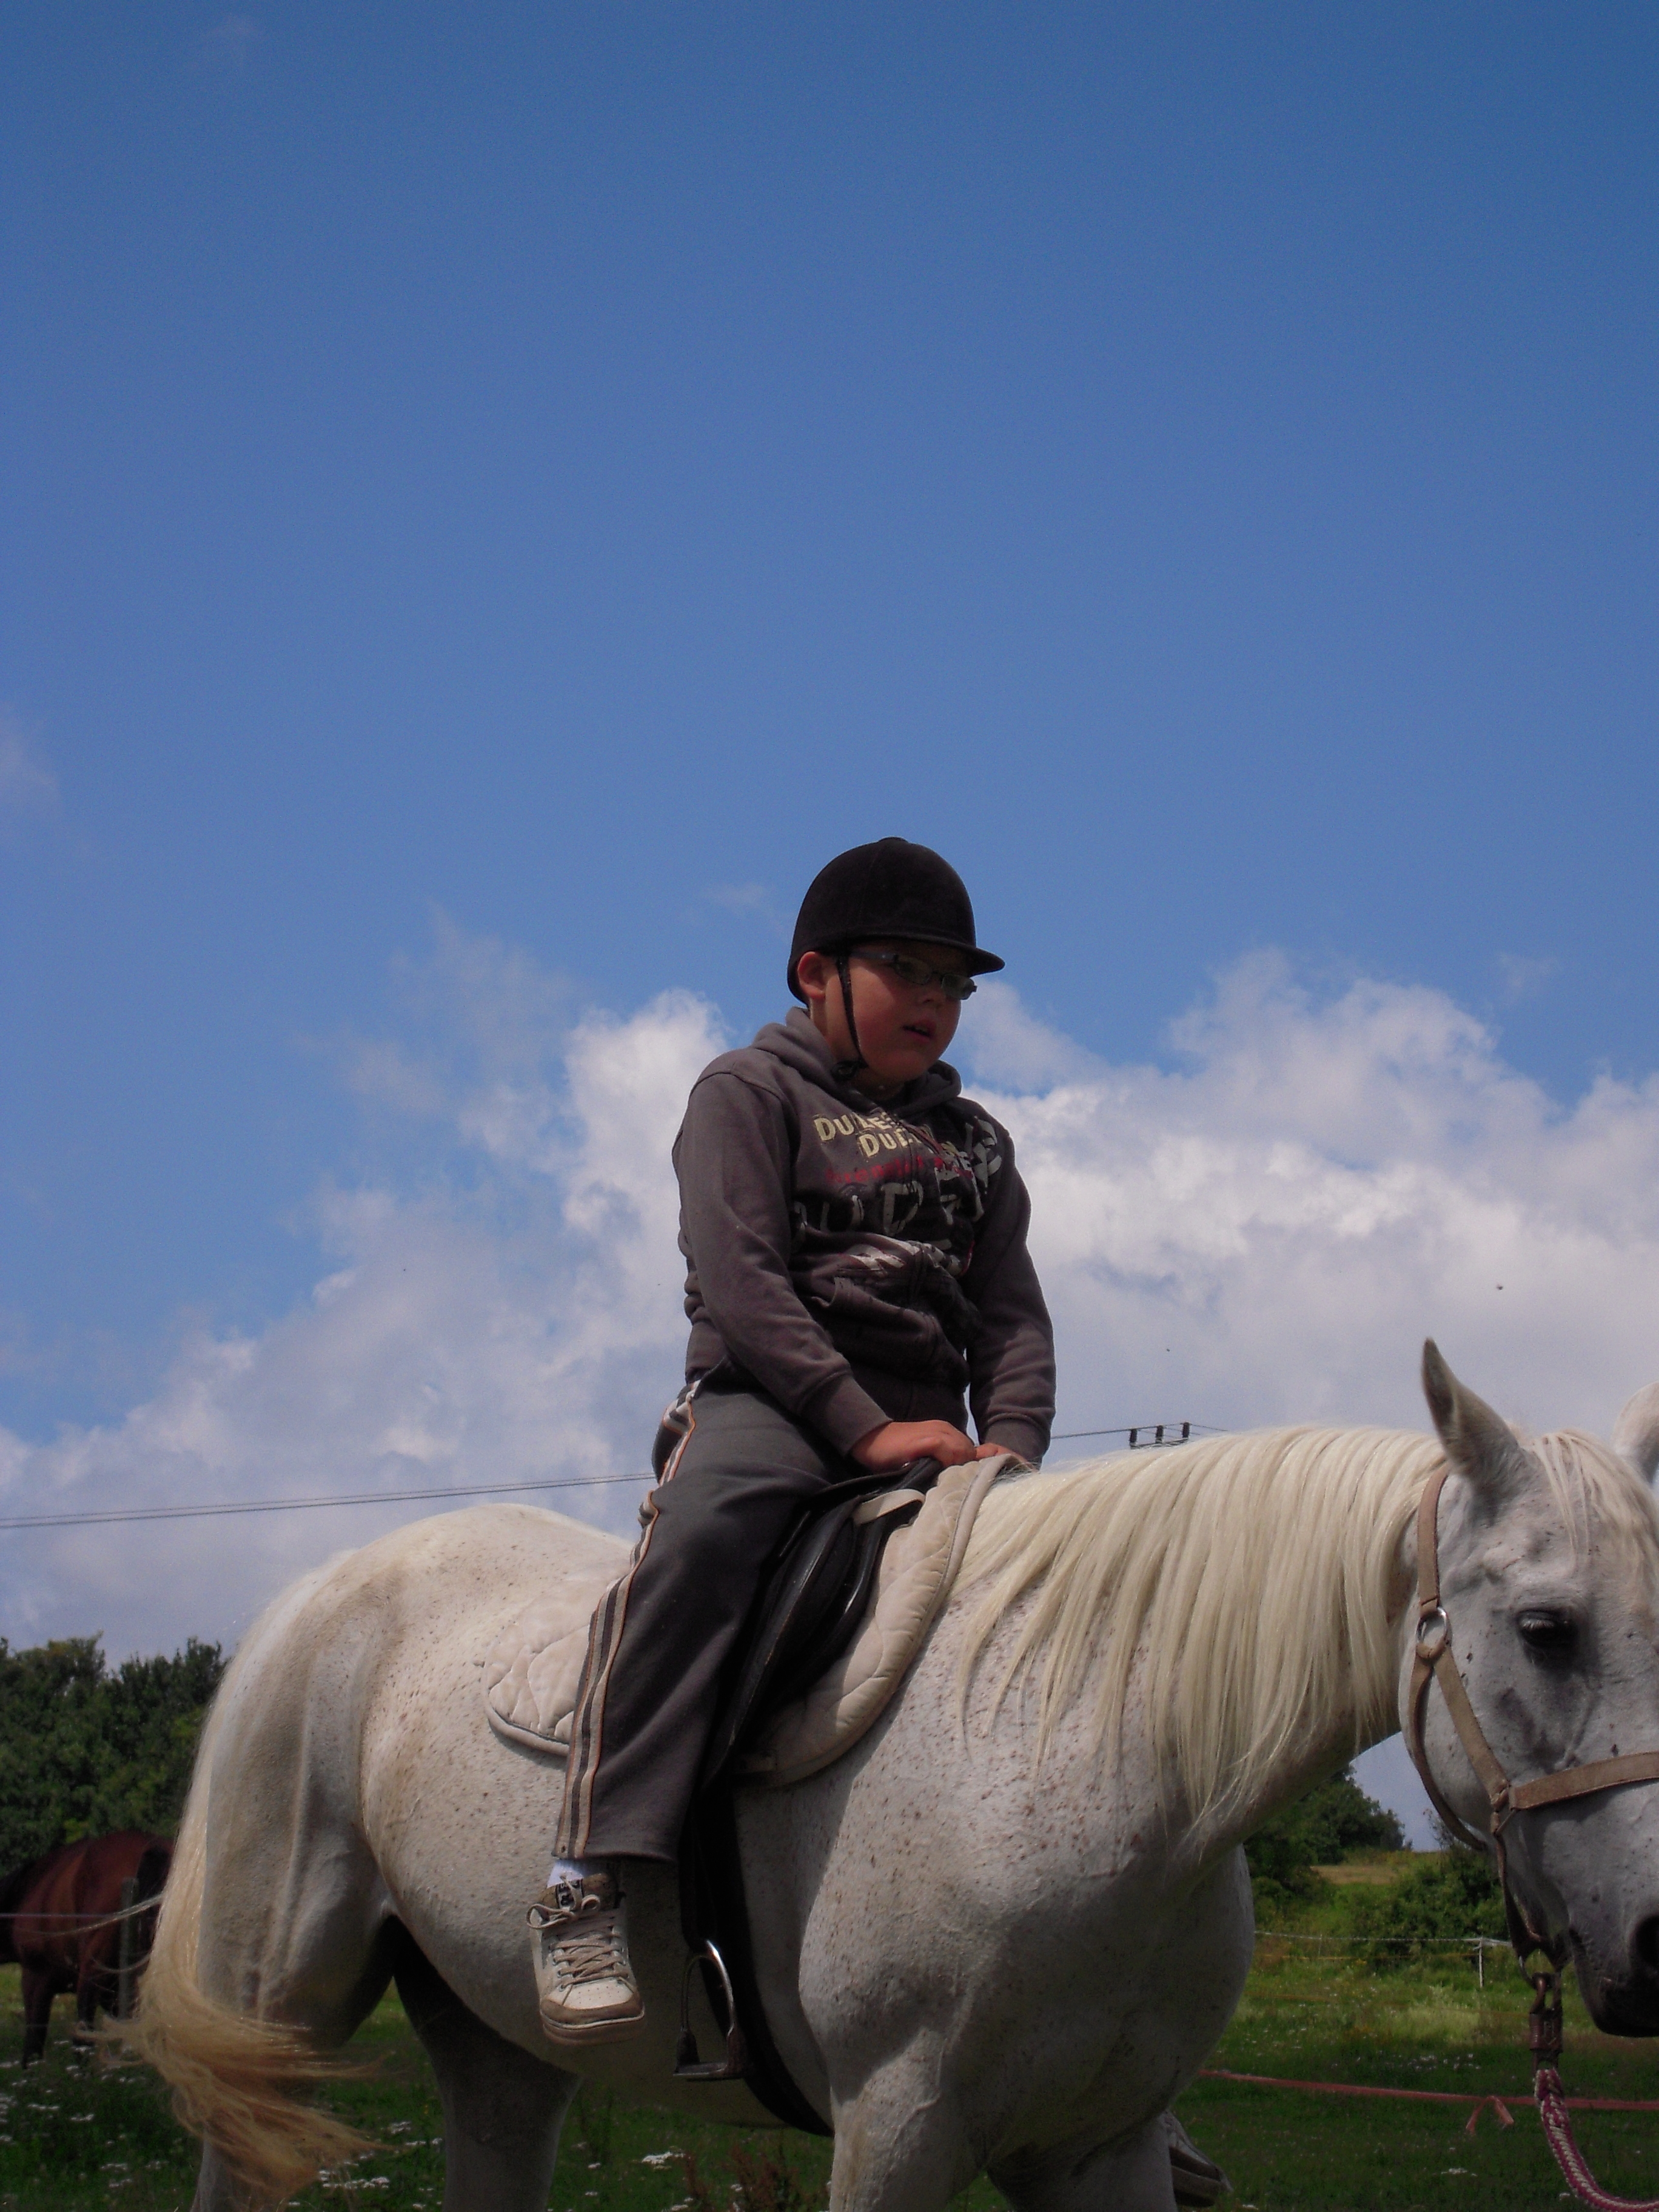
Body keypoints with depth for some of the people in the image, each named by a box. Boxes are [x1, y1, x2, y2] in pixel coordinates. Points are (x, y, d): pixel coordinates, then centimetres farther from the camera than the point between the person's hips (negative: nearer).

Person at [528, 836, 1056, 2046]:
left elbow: (1012, 1317, 15)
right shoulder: (749, 1094, 6)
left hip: (926, 1431, 6)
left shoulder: (974, 1141, 24)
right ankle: (591, 1876, -45)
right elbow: (742, 1278, -8)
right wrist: (866, 1426, -19)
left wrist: (1010, 1451, -6)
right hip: (766, 1408, -6)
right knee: (706, 1525, -39)